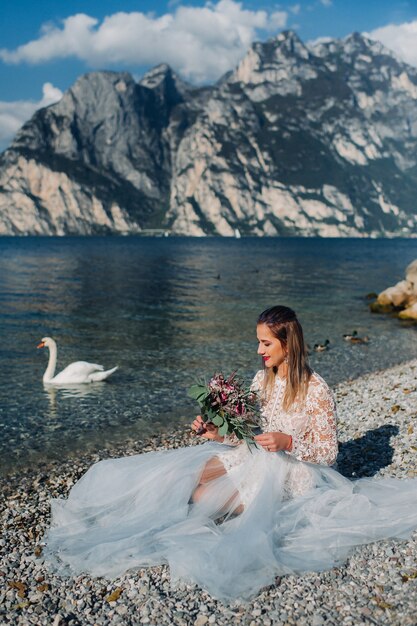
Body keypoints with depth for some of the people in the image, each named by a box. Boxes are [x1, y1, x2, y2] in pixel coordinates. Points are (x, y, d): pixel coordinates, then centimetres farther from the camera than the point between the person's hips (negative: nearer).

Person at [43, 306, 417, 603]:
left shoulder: (316, 391, -16)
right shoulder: (262, 380, 5)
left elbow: (327, 453, -11)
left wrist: (288, 442, -26)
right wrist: (216, 433, -7)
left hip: (291, 473, -6)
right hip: (257, 458, 6)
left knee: (206, 496, -25)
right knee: (194, 473, -17)